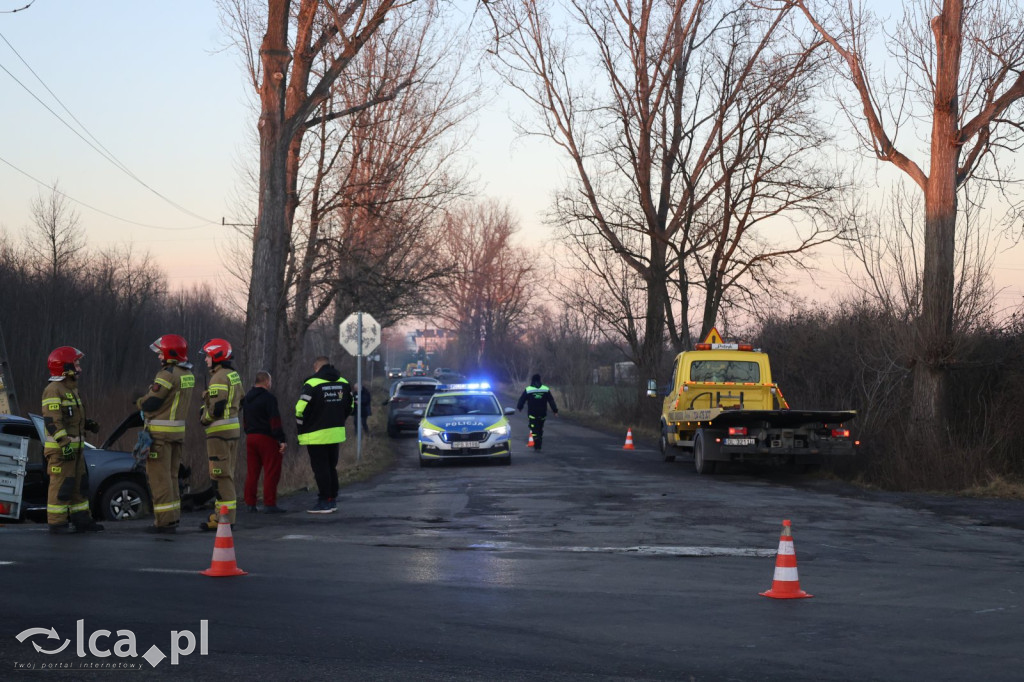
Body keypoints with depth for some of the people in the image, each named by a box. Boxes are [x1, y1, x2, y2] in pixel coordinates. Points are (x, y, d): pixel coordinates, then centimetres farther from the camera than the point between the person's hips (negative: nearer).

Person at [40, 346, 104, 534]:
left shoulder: (71, 389, 18)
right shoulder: (53, 390, -15)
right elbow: (52, 420, -22)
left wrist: (88, 424, 12)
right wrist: (64, 444, -27)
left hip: (74, 447, 10)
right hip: (60, 448, -10)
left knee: (80, 484, 13)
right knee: (61, 485, -7)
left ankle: (81, 519, 20)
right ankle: (57, 524, -3)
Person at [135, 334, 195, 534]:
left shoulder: (167, 375, -17)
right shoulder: (188, 375, 11)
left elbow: (150, 403, -16)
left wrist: (139, 403, 6)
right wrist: (146, 401, 8)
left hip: (160, 433, -9)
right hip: (178, 432, 9)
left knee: (159, 478, -4)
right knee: (171, 476, 16)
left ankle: (164, 521, -5)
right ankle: (173, 518, 18)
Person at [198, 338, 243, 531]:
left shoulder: (219, 378, -16)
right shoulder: (234, 375, 15)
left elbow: (216, 409, -22)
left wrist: (203, 418, -4)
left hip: (219, 430, -10)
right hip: (233, 428, 10)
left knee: (221, 475, -8)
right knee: (227, 473, 14)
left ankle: (224, 518, -9)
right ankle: (224, 514, 20)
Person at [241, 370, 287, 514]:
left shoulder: (247, 398, 16)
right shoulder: (268, 398, -11)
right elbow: (275, 421, -15)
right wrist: (281, 440, -14)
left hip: (250, 437, 8)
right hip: (266, 438, -8)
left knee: (252, 472, 11)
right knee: (271, 472, -5)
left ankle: (250, 503, 12)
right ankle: (269, 504, -8)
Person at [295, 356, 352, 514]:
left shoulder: (312, 384, -14)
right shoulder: (343, 383, 8)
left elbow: (301, 410, -15)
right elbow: (349, 407, 16)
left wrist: (302, 429, 0)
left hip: (316, 434, -6)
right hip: (336, 434, 7)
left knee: (320, 468, -1)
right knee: (332, 467, 16)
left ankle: (324, 502, 0)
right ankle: (333, 500, 20)